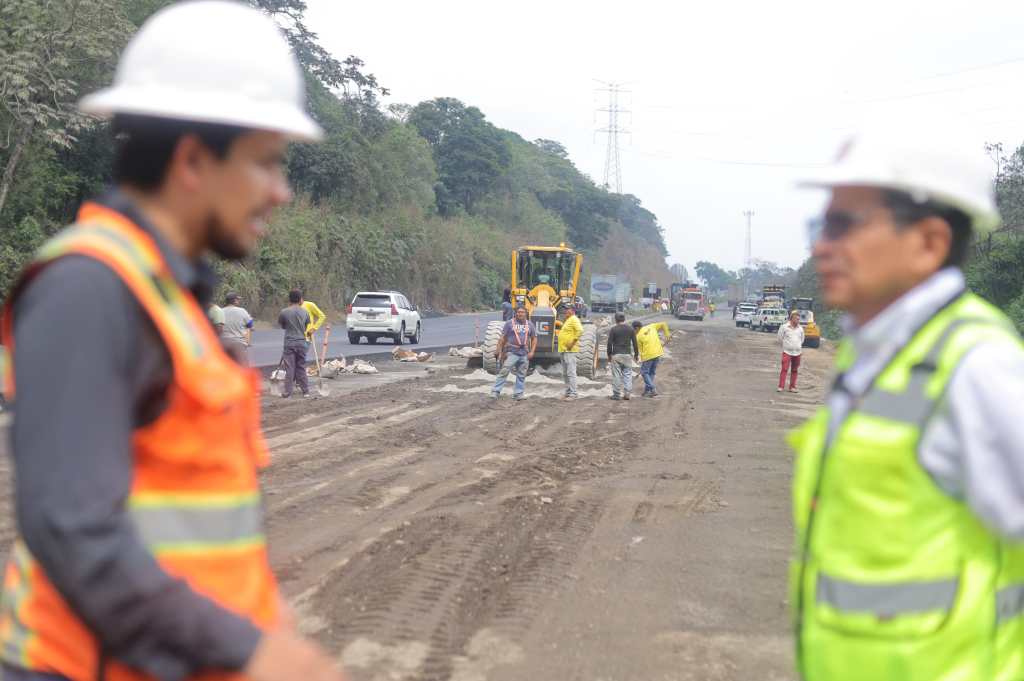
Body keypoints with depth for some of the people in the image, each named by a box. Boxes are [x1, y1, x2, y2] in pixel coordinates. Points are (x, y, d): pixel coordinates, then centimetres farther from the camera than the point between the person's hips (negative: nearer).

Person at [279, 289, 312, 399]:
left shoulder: (284, 312, -9)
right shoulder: (305, 312, -1)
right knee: (301, 367, 11)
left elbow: (281, 325, 7)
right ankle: (305, 391, 12)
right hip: (302, 343, 3)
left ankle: (287, 392, 0)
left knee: (290, 368, 0)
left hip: (289, 343, -3)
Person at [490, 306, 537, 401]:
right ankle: (495, 391, -7)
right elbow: (502, 338, -1)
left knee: (521, 375, 8)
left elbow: (534, 339, 11)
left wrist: (532, 352, 0)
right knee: (503, 372, -9)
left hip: (524, 354, 4)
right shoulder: (510, 323, 0)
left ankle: (518, 393, 18)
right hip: (511, 353, -4)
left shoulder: (530, 325, 9)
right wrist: (498, 350, -8)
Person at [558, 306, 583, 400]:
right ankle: (568, 392, 19)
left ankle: (573, 393, -10)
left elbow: (580, 331, -25)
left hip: (570, 351, -11)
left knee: (571, 373, -11)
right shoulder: (567, 320, 20)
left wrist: (573, 343, -23)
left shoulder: (574, 319, -10)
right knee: (565, 374, 13)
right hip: (563, 350, 11)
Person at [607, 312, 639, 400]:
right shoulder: (631, 329, 4)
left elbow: (609, 343, -3)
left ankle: (616, 394, 3)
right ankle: (627, 393, 0)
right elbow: (635, 343, 6)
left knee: (616, 375, 1)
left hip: (616, 354, -2)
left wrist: (609, 355, 7)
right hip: (627, 354, 2)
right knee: (627, 374, 7)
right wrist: (636, 355, 15)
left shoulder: (613, 329, -3)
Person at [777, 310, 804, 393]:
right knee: (784, 369, -10)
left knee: (794, 370, 7)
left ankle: (792, 387, 13)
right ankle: (781, 387, -10)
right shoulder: (784, 327, -4)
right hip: (787, 352, -4)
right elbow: (780, 338, 5)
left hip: (797, 352, 4)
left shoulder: (800, 329, 7)